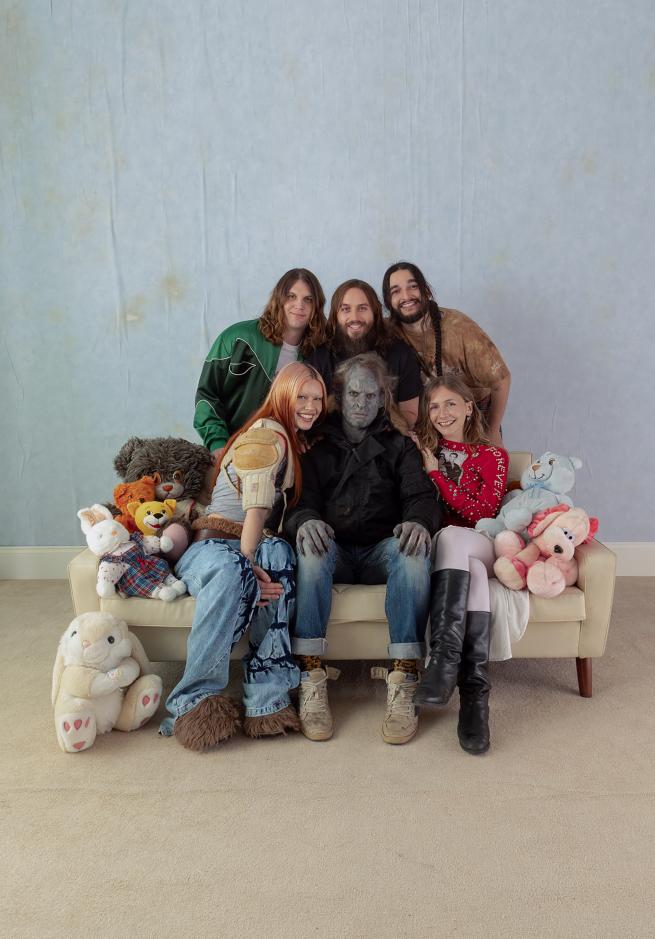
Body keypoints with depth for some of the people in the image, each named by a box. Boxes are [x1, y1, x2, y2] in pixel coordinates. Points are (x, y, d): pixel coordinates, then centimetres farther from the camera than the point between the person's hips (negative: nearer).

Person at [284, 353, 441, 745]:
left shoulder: (400, 446, 21)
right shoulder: (317, 447, 20)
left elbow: (421, 495, 4)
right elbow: (301, 499, 6)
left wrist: (418, 521, -22)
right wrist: (305, 520, -21)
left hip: (381, 552, 0)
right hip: (334, 554, 0)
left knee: (412, 548, -33)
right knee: (313, 547, -34)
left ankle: (403, 683, -36)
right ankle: (311, 681, -36)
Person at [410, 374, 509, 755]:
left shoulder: (494, 456, 15)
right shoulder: (421, 450, 20)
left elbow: (481, 513, 0)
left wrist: (436, 473, -3)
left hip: (480, 545, 0)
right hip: (434, 547, 0)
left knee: (451, 539, -38)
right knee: (471, 569, -37)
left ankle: (445, 658, -47)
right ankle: (474, 690, -45)